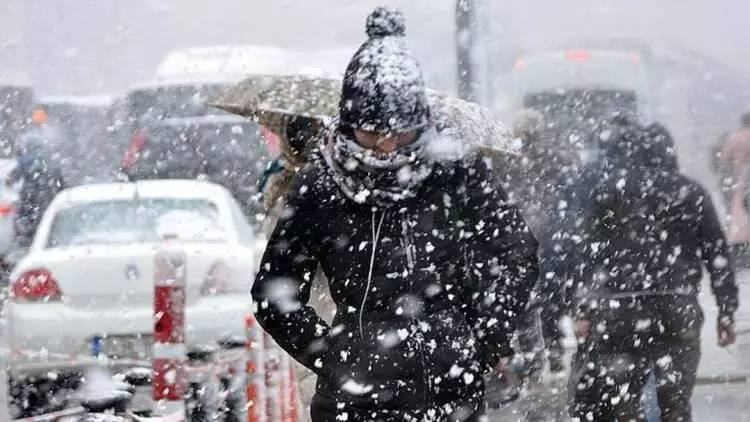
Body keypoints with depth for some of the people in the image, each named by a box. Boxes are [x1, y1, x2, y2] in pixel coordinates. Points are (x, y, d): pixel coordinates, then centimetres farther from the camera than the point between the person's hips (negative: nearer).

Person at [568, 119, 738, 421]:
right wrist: (726, 311, 12)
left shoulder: (606, 192, 4)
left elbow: (588, 254, -1)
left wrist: (583, 311, 0)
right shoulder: (691, 193, 10)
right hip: (679, 311, 2)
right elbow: (718, 255, 8)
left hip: (619, 309, -2)